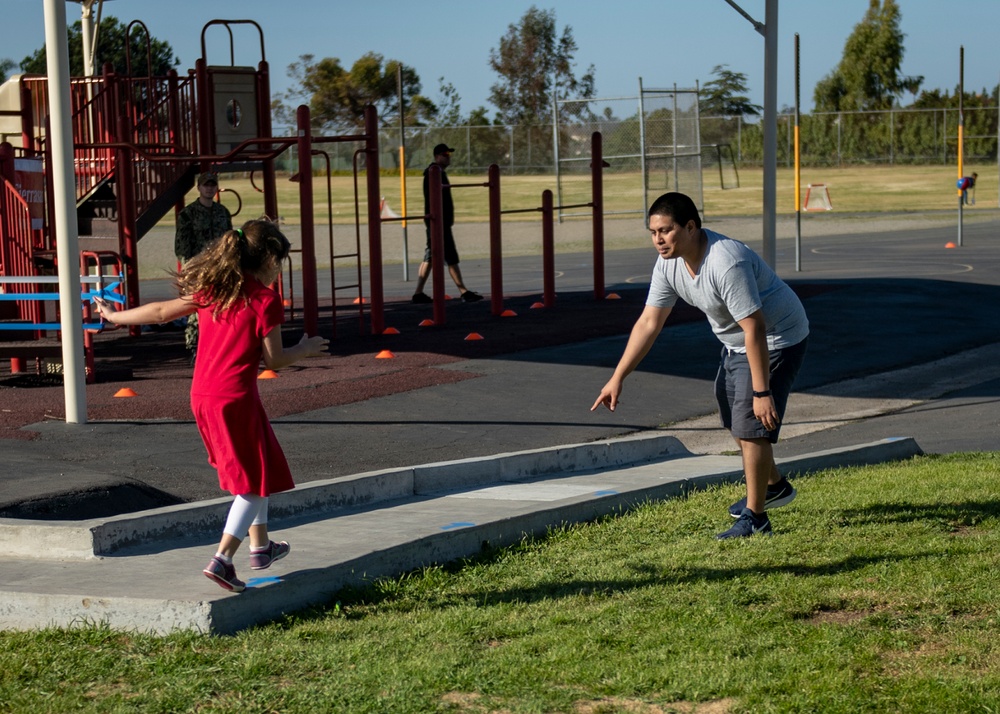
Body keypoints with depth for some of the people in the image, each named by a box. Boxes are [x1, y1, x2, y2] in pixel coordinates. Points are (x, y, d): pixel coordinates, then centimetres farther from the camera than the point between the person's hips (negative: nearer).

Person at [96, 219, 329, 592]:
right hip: (235, 397, -8)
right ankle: (222, 559, -10)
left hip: (201, 396, 8)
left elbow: (162, 311, 11)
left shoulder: (210, 290, 8)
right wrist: (304, 350, 11)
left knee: (252, 471, 24)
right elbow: (274, 359, -8)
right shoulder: (265, 300, -10)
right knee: (256, 480, 3)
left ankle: (260, 546, 35)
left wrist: (115, 316, 24)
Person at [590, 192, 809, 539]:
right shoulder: (668, 264, -10)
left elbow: (754, 330, -36)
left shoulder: (727, 263, -36)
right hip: (735, 343, 10)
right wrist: (617, 378, -9)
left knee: (750, 424, -13)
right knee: (733, 416, 22)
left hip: (776, 340, -10)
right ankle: (774, 486, 44)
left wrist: (762, 392, -35)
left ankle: (754, 517, -2)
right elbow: (649, 322, -5)